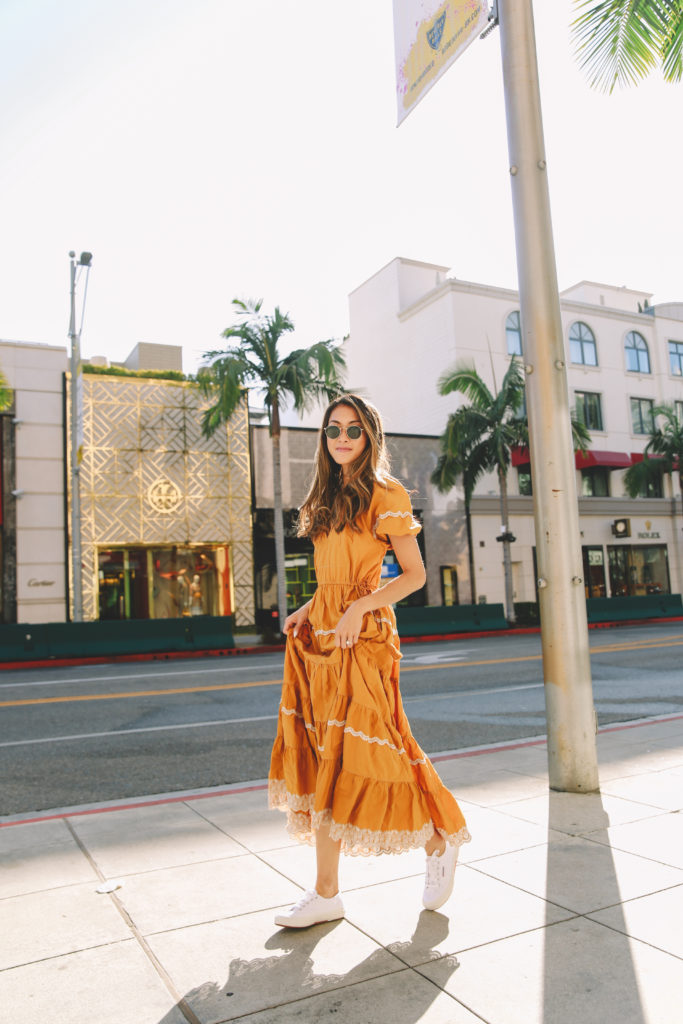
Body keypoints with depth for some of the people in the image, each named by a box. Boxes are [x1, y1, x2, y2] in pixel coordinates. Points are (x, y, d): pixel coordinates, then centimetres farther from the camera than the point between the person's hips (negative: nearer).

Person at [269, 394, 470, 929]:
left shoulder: (386, 495, -5)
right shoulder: (328, 497, 16)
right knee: (321, 755, 5)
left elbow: (415, 574, -8)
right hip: (320, 633, 7)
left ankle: (440, 840, 22)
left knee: (350, 755, -3)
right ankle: (326, 893, 13)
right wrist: (308, 610, 6)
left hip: (362, 637, -7)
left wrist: (358, 608, -17)